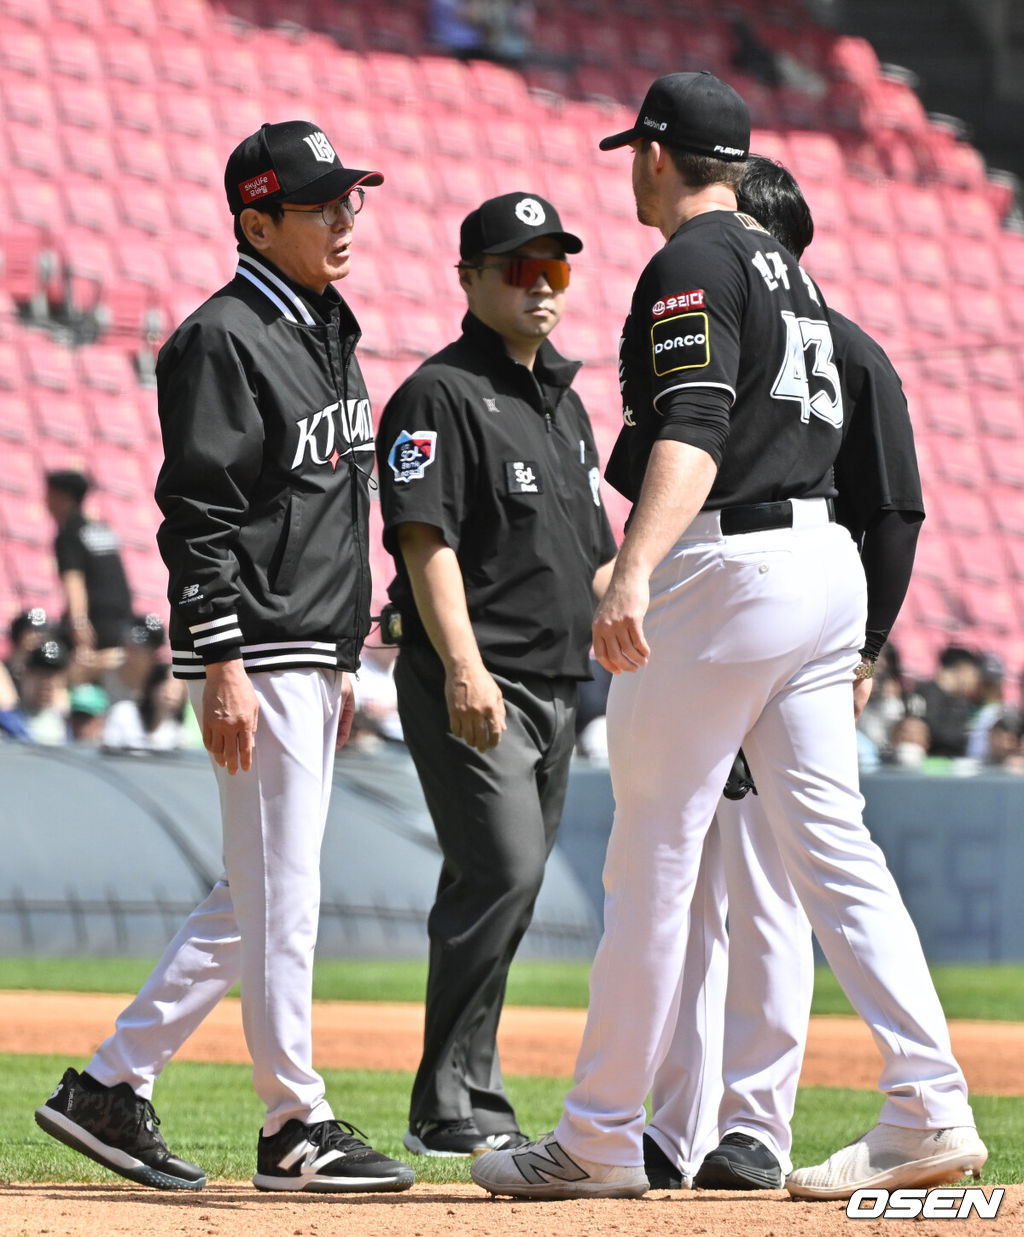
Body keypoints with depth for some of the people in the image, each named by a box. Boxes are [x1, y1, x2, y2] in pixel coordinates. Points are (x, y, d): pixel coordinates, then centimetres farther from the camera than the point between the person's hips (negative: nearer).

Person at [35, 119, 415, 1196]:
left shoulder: (326, 332, 17)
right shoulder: (222, 340, -11)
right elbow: (198, 514, -17)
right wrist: (223, 667, -22)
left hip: (313, 656, 10)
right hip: (260, 657, -10)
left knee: (254, 902, 11)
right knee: (280, 896, -6)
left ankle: (111, 1086, 16)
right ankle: (296, 1127, 0)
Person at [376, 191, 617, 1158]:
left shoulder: (564, 403, 20)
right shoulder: (439, 395, -6)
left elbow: (594, 556, 24)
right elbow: (426, 539, -15)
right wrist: (464, 668, -26)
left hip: (552, 689, 8)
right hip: (469, 687, -8)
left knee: (500, 885, 9)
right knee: (503, 867, -18)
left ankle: (463, 1104, 14)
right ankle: (451, 1105, -16)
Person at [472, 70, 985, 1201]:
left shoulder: (693, 265, -8)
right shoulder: (786, 269, 22)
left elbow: (692, 432, -23)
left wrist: (633, 575, -36)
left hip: (731, 562, -9)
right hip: (825, 555, 9)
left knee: (651, 860, -2)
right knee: (831, 845, 3)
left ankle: (601, 1138, 2)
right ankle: (928, 1109, -7)